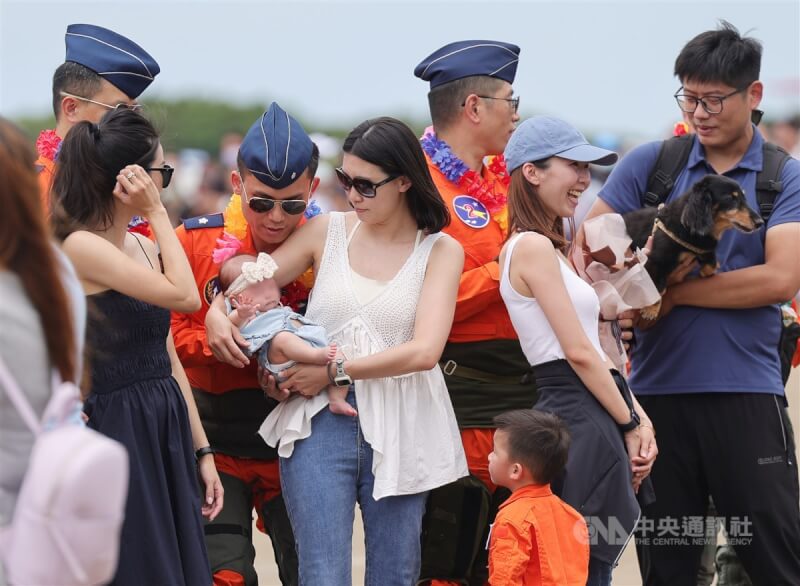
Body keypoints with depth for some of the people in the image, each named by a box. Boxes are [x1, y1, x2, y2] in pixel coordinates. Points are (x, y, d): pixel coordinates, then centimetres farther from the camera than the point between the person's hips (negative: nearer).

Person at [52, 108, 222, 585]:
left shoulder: (143, 247, 12)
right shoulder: (81, 246, -13)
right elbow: (185, 296, -18)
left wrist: (201, 450, 14)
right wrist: (157, 212, -10)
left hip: (167, 435, 8)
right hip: (120, 434, -8)